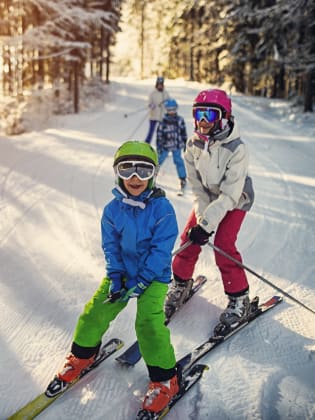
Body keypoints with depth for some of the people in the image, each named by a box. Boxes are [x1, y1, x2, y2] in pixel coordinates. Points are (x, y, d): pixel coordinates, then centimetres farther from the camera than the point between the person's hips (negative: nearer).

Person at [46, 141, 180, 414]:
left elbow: (161, 250, -18)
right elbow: (111, 247, 1)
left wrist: (141, 282, -21)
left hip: (153, 275, -4)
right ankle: (82, 356, 28)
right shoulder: (112, 210, -4)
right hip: (122, 272, 5)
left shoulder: (162, 208, -17)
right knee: (95, 312, -1)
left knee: (149, 322, -20)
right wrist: (115, 279, -11)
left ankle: (165, 380, -2)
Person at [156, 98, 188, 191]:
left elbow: (183, 132, 5)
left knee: (178, 161, 0)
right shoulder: (163, 121, -9)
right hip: (165, 145, 0)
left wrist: (185, 144, 6)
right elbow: (159, 134, -5)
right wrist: (159, 146, -6)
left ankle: (183, 179, 12)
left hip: (177, 145, 0)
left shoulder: (180, 120, -5)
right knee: (159, 159, 9)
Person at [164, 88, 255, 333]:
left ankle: (239, 300, 1)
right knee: (190, 239, -2)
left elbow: (229, 194, -30)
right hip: (207, 198, 5)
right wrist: (201, 219, -19)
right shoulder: (194, 145, -13)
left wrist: (207, 224, -33)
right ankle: (181, 284, 23)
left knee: (224, 247, -16)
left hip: (234, 201, -5)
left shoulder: (237, 149, -29)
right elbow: (196, 185, -10)